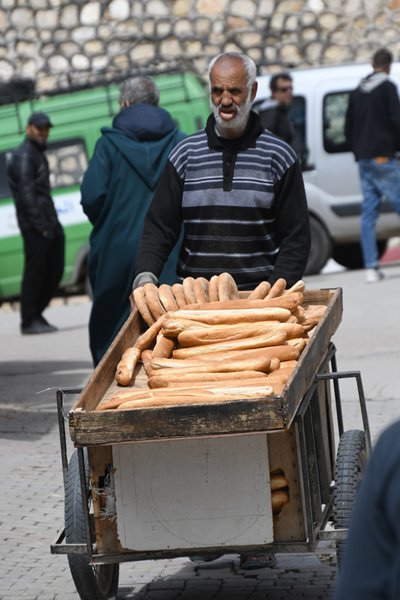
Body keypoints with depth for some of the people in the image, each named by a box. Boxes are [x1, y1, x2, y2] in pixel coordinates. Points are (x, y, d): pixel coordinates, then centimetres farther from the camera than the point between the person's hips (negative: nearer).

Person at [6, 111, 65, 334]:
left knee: (54, 270, 9)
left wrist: (53, 223, 16)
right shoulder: (24, 155, -8)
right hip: (34, 225, -10)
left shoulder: (38, 155, 23)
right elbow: (26, 193, -16)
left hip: (48, 222, 10)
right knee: (35, 271, -7)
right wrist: (40, 225, -19)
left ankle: (36, 314, 18)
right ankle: (30, 320, -2)